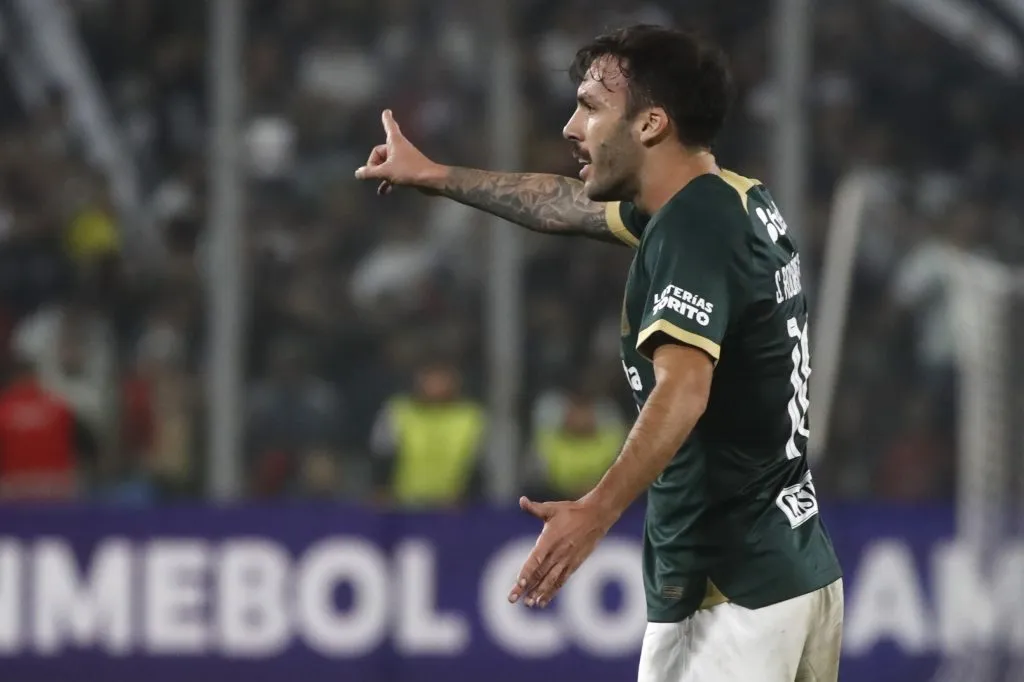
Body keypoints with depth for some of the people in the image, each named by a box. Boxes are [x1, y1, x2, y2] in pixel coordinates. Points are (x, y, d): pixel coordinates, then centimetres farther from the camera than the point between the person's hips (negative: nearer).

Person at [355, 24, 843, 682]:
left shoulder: (691, 228, -16)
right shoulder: (744, 201, 13)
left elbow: (682, 389, -32)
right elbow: (568, 204, 29)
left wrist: (596, 512, -44)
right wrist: (434, 176, 39)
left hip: (731, 597, -10)